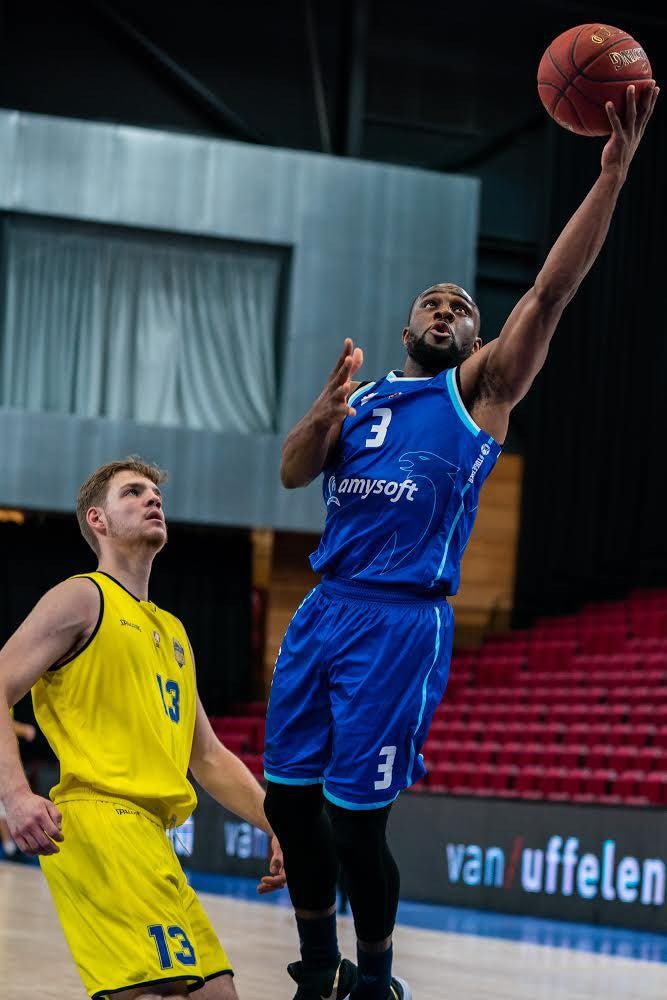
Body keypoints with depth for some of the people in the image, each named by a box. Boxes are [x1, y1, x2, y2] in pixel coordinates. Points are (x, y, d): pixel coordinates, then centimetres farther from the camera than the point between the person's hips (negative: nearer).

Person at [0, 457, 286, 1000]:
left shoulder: (172, 632, 28)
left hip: (149, 834, 9)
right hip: (99, 817, -9)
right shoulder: (83, 597, 4)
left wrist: (277, 825, 18)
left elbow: (209, 757, 31)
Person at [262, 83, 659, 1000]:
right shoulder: (361, 395, 19)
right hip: (325, 609, 5)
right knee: (289, 799, 7)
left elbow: (551, 291, -7)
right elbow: (293, 473, 8)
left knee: (354, 821, -7)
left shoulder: (480, 387, 5)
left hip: (403, 622, -5)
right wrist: (327, 410, -13)